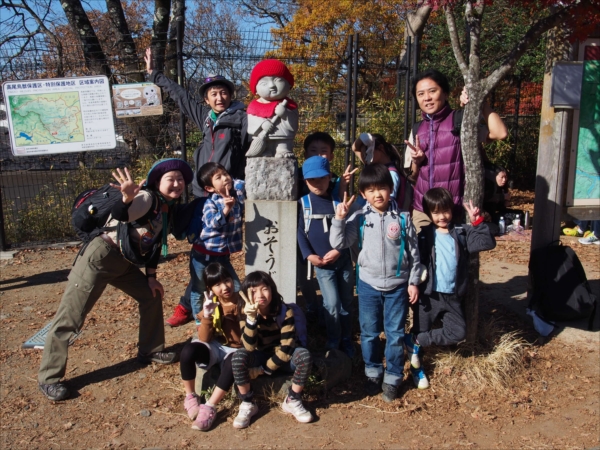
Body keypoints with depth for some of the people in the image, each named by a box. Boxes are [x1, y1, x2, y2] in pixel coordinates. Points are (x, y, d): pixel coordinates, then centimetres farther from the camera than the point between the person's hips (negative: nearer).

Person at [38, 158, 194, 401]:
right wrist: (127, 198, -54)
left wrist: (151, 276, 14)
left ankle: (150, 351, 29)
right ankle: (49, 378, 8)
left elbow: (154, 243, 17)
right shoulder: (147, 198, -16)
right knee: (70, 317, -3)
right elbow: (119, 214, -33)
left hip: (123, 263, 9)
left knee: (152, 295, 13)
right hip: (100, 256, -9)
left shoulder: (167, 207, 11)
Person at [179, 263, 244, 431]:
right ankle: (190, 397, -6)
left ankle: (209, 408, -26)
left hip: (236, 350, -3)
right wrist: (207, 315, -25)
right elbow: (204, 339, -10)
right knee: (188, 351, -26)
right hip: (215, 347, 3)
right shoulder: (211, 304, -4)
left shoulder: (243, 303, -12)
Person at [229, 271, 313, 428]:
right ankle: (247, 404, -10)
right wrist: (251, 318, -42)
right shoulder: (245, 314, -16)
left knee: (304, 355, -31)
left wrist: (264, 369, -22)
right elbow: (250, 347, -28)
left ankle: (292, 401, -8)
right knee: (238, 357, -31)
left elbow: (287, 347, -21)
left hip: (282, 358, 0)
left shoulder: (285, 311, -19)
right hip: (259, 357, 0)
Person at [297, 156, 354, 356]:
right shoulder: (302, 203, 0)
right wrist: (309, 255, -14)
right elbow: (300, 232, -2)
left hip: (344, 261, 2)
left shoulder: (338, 201, 4)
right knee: (332, 304, -8)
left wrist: (339, 250, -13)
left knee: (346, 303, 10)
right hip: (321, 264, -2)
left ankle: (346, 340, 27)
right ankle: (333, 341, 12)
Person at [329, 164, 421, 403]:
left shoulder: (402, 218, -5)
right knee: (369, 333, 12)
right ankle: (373, 373, 32)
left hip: (397, 285, -1)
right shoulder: (359, 219, -5)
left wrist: (413, 281, 1)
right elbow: (338, 243, -9)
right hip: (368, 284, 1)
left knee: (395, 334, 8)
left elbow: (413, 251, 1)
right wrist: (339, 219, -20)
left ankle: (393, 378, 24)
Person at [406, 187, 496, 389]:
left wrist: (478, 222, -15)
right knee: (419, 329, 7)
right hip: (428, 295, -2)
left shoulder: (462, 232, 3)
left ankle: (414, 340, 11)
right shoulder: (425, 235, -3)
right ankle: (415, 366, 32)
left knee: (458, 333, -3)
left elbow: (488, 243, -7)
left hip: (453, 296, 3)